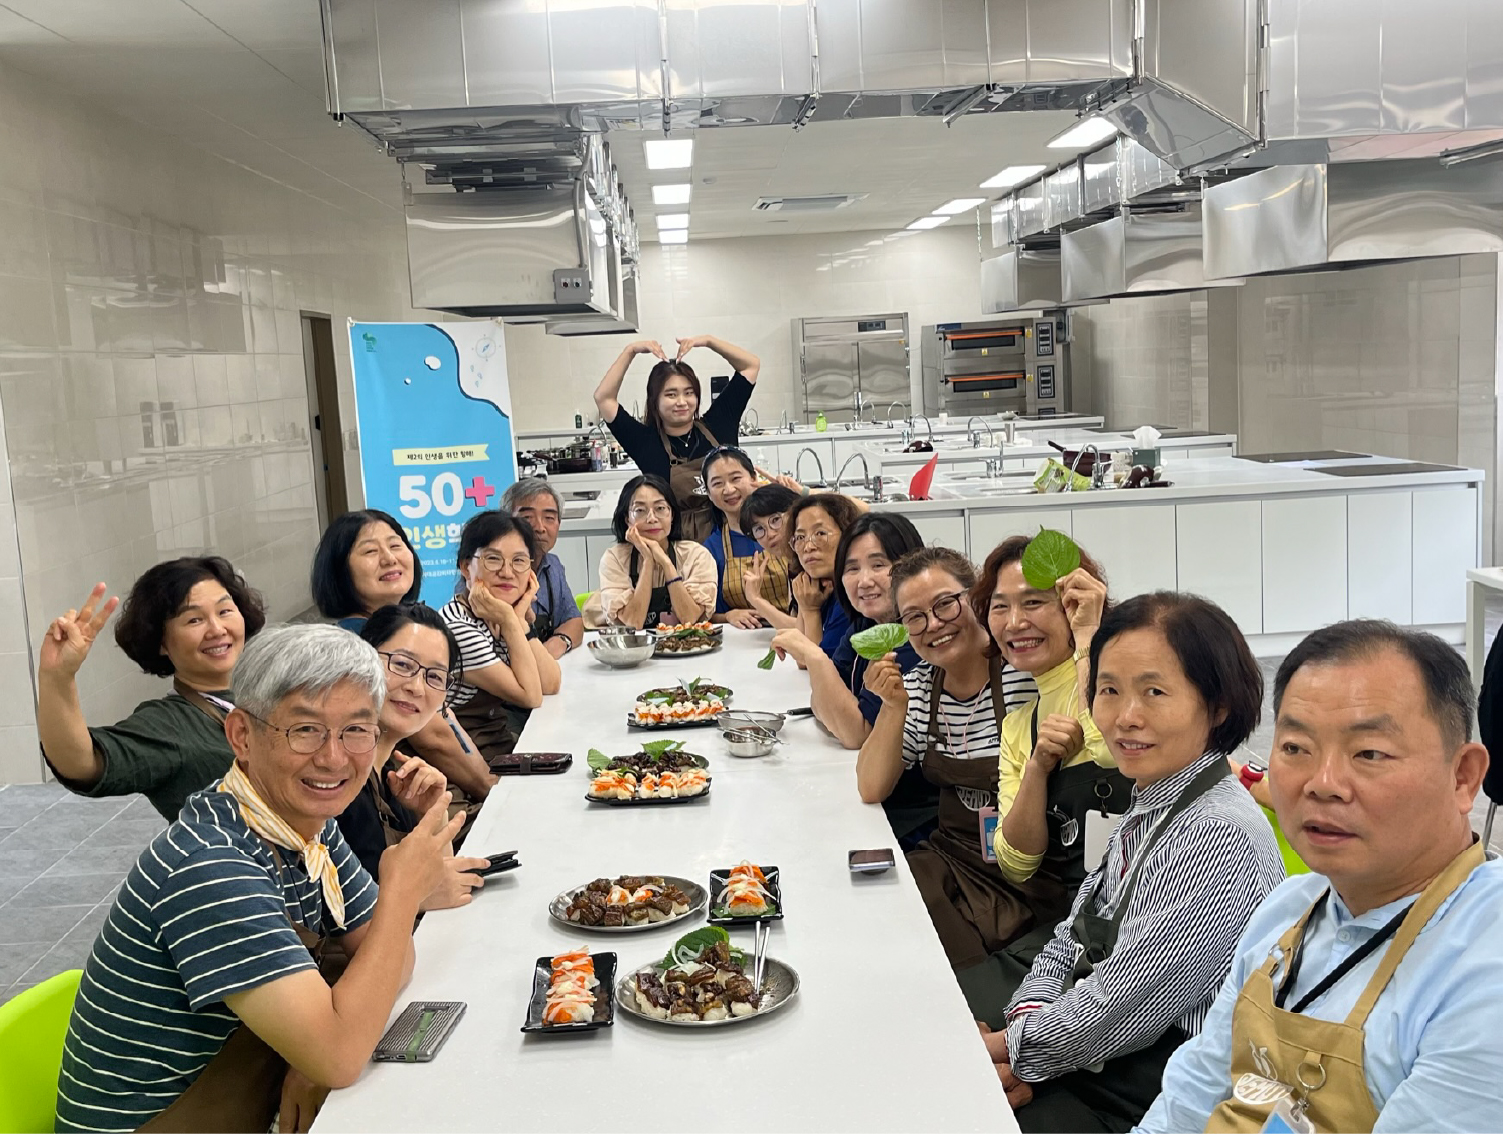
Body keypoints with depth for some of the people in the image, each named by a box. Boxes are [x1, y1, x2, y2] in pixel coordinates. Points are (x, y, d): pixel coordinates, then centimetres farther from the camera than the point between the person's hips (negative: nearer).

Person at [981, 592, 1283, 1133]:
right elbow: (1071, 940, 11)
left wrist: (1011, 1046, -9)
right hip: (1088, 1067, 8)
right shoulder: (1147, 808, 7)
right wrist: (1029, 1017, -7)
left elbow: (1125, 1011, -22)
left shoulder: (1219, 836, -23)